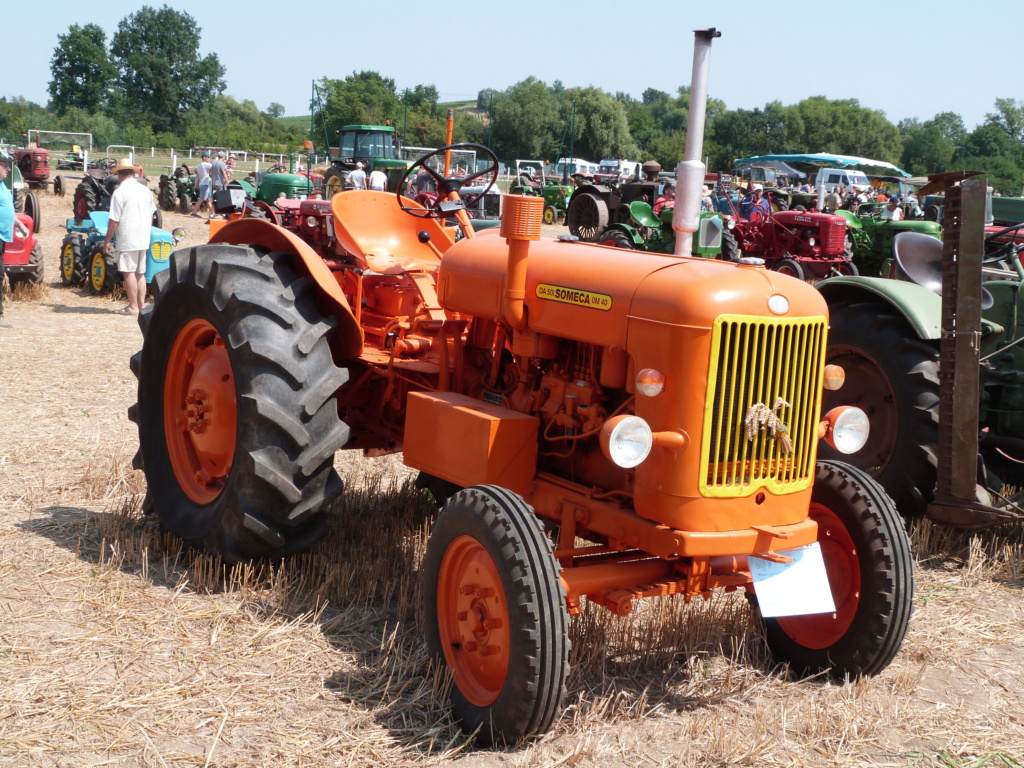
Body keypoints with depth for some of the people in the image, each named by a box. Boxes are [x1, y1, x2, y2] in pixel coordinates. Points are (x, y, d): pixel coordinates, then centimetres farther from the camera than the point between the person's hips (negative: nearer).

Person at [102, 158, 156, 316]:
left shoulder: (119, 193, -12)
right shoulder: (146, 190, 8)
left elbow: (114, 221, -13)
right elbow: (151, 215, 17)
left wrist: (107, 241, -5)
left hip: (127, 239, -6)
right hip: (143, 239, 7)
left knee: (129, 273, -1)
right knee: (140, 273, 13)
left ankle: (133, 307, 0)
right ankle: (141, 304, 15)